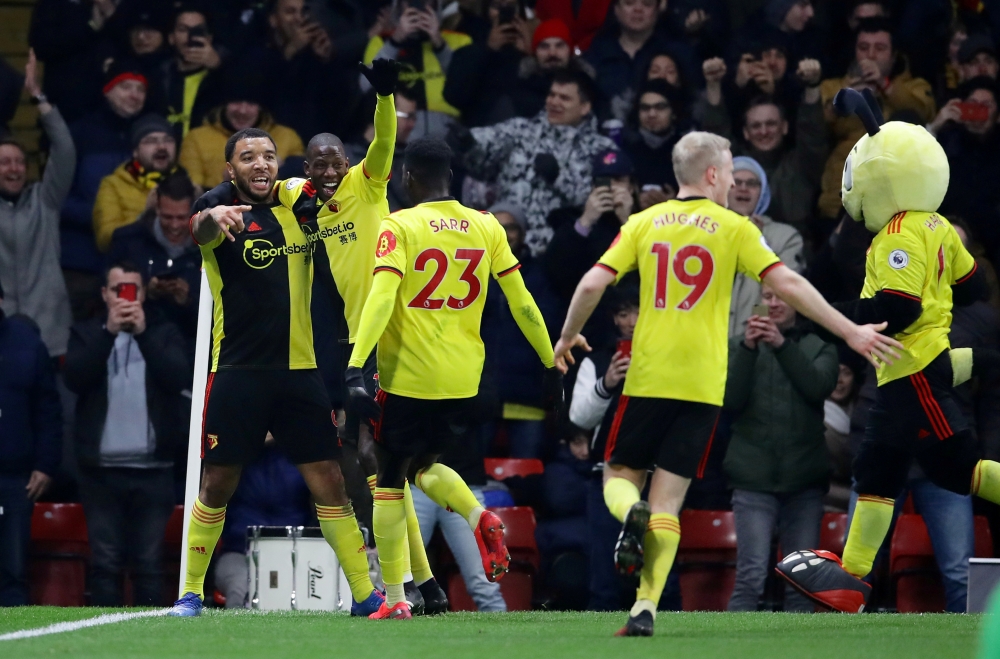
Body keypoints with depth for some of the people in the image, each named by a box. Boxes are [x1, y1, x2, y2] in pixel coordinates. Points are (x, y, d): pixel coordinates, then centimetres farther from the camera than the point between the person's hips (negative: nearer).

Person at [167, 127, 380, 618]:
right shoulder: (222, 209, -4)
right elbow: (199, 228, -28)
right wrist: (215, 216, -52)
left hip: (299, 370, 3)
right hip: (238, 371, -3)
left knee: (329, 482, 1)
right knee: (217, 485, 1)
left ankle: (364, 594, 5)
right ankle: (191, 592, 14)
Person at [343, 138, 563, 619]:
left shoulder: (400, 227, -9)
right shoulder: (486, 228, 4)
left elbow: (382, 299, -21)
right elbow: (522, 302, 7)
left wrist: (355, 367, -27)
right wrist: (550, 364, 15)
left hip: (408, 376, -4)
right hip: (463, 380, 4)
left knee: (390, 482, 10)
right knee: (424, 466, 25)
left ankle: (394, 598, 6)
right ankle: (479, 518, -5)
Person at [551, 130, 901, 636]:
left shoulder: (644, 223, 6)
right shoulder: (733, 228, 0)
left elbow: (592, 284, -1)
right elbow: (787, 284, -6)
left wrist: (568, 337, 16)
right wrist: (850, 333, -2)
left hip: (648, 378, 1)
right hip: (702, 385, -1)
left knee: (620, 476, 17)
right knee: (668, 501, 3)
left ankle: (631, 514, -19)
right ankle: (645, 609, -10)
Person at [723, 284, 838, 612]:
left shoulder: (819, 347, 11)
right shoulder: (739, 345, 10)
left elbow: (819, 386, -8)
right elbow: (730, 399, -3)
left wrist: (782, 345, -18)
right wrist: (748, 349, -15)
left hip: (804, 478, 2)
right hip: (755, 476, -2)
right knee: (752, 576, -13)